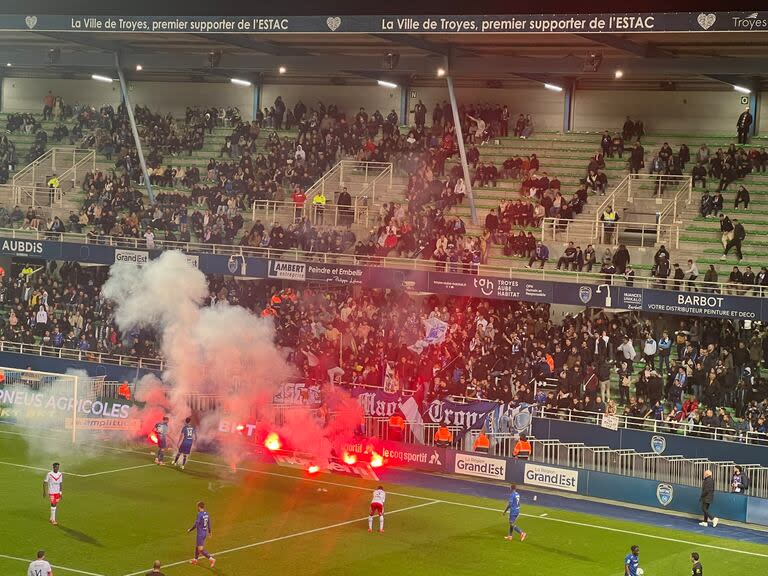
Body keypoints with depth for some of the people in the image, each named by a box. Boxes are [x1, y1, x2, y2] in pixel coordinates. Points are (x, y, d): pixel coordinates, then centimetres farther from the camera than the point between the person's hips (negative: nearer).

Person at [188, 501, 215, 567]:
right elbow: (209, 523, 13)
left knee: (201, 549, -3)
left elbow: (196, 525, -20)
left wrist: (190, 530, -5)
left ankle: (211, 559, -12)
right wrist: (210, 531, 27)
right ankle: (195, 559, 38)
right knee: (197, 546, 24)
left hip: (200, 534, -8)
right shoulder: (206, 514, 2)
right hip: (205, 533, 8)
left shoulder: (199, 515, -21)